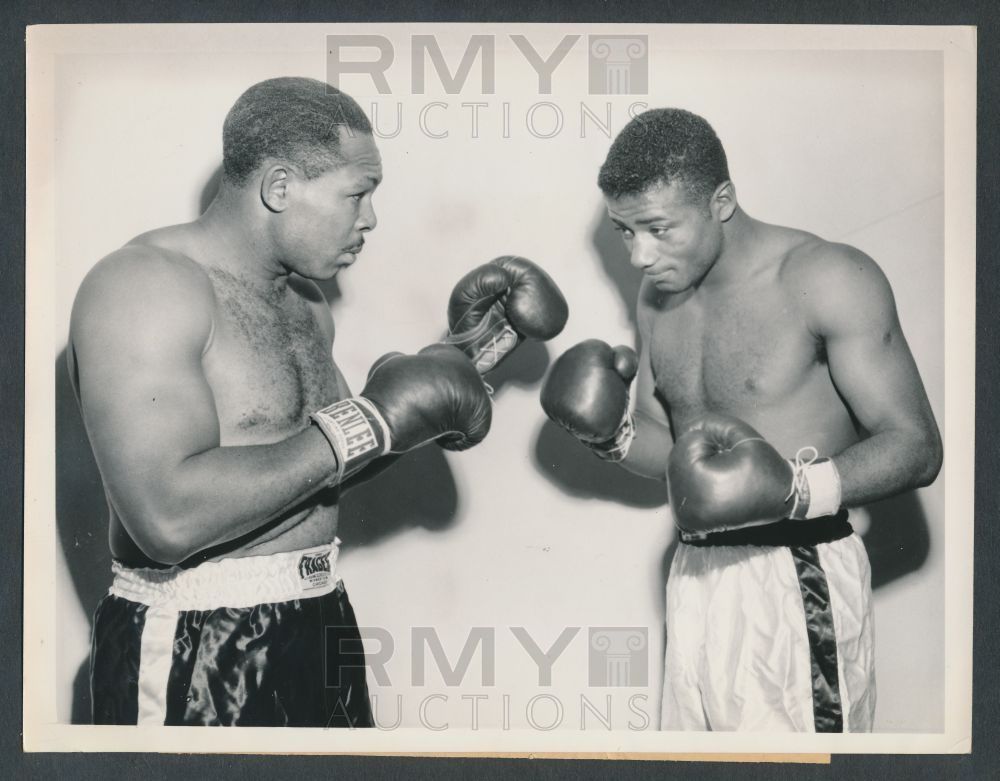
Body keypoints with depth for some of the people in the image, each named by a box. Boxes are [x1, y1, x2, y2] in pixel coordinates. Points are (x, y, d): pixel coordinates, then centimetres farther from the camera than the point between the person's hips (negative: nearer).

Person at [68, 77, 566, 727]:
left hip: (319, 625, 8)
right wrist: (366, 423, -24)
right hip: (194, 655, -8)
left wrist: (463, 353, 11)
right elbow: (168, 516, -28)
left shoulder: (302, 301, 9)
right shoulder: (145, 284, -17)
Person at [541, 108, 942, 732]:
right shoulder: (659, 297, 11)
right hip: (697, 578, 7)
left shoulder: (826, 278, -11)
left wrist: (796, 488, -30)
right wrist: (611, 435, -2)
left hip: (800, 583, -6)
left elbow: (916, 445, -13)